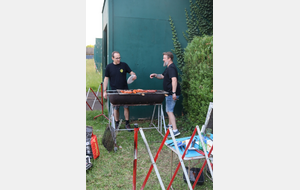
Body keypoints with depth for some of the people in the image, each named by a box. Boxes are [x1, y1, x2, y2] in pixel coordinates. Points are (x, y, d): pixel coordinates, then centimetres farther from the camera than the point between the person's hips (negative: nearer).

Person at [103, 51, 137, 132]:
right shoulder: (109, 67, 1)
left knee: (126, 107, 1)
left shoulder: (124, 65, 3)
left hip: (124, 90, 1)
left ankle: (127, 124, 12)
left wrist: (134, 75, -17)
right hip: (114, 91, 0)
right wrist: (104, 91, -1)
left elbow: (131, 72, 8)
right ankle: (117, 124, 20)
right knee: (115, 108, 6)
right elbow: (106, 79, 3)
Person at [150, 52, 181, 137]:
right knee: (168, 110, 22)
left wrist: (174, 93, -36)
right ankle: (170, 125, 38)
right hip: (170, 93, 11)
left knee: (169, 111, -13)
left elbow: (174, 80, -29)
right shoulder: (168, 68, 17)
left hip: (172, 93, -11)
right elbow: (162, 76, 26)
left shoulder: (171, 68, -17)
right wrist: (155, 75, 7)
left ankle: (175, 130, -14)